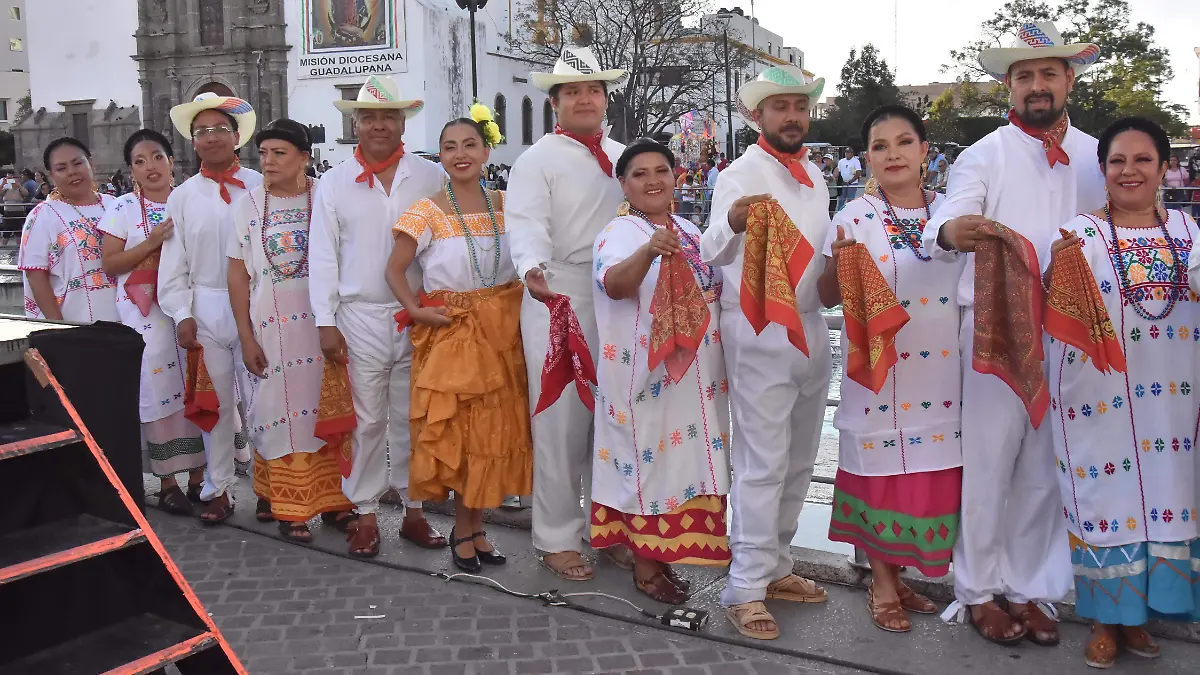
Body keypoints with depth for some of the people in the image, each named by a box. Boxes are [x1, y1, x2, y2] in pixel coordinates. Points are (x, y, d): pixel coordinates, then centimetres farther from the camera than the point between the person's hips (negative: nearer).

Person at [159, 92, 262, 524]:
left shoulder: (258, 187, -1)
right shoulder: (183, 197, 6)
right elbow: (173, 265, 6)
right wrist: (182, 316, -2)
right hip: (205, 309, 2)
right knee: (215, 403, 10)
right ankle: (218, 489, 23)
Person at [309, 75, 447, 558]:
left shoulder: (431, 178, 5)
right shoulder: (334, 184, 6)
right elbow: (322, 257, 5)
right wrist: (326, 322, -1)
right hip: (360, 318, 0)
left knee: (412, 418, 7)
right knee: (366, 420, 4)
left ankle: (414, 509, 19)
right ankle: (365, 514, 16)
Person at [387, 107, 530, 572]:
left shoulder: (505, 205, 6)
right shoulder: (428, 212, -4)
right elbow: (394, 269, -1)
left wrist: (518, 302, -2)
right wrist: (416, 310, -12)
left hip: (502, 330, 4)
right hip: (450, 331, -3)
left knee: (494, 429, 7)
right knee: (456, 430, 0)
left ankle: (474, 527, 21)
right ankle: (464, 529, 15)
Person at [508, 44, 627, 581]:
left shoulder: (623, 158, 16)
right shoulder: (538, 159, -3)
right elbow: (527, 224, -18)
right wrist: (532, 268, -38)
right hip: (559, 302, -6)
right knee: (561, 423, -1)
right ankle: (556, 538, 12)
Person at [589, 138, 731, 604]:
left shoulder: (691, 232, 14)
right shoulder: (618, 233, -8)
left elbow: (714, 291, 28)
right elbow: (614, 285, -29)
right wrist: (649, 250, -46)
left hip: (696, 374, 7)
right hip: (645, 373, -7)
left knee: (687, 456, 11)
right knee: (648, 457, 0)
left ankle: (666, 555, 27)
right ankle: (645, 567, 13)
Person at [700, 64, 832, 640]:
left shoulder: (814, 175, 12)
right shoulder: (742, 174, -9)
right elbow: (712, 253, -23)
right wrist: (731, 222, -43)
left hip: (811, 329, 7)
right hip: (759, 333, -7)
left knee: (798, 462, 13)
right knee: (763, 464, -5)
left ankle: (774, 566, 26)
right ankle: (746, 588, 3)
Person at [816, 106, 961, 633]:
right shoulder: (854, 217, -3)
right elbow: (827, 297, -3)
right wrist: (839, 263, -22)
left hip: (941, 368, 3)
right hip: (878, 368, -3)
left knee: (934, 472, 8)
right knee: (881, 470, 4)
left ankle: (901, 574, 27)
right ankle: (883, 584, 21)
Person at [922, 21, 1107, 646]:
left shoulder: (1096, 155, 11)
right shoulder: (984, 155, -1)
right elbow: (944, 226, -16)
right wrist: (950, 232, -38)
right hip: (996, 328, -3)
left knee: (1044, 468, 10)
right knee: (988, 461, 2)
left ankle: (1028, 589, 24)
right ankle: (979, 591, 16)